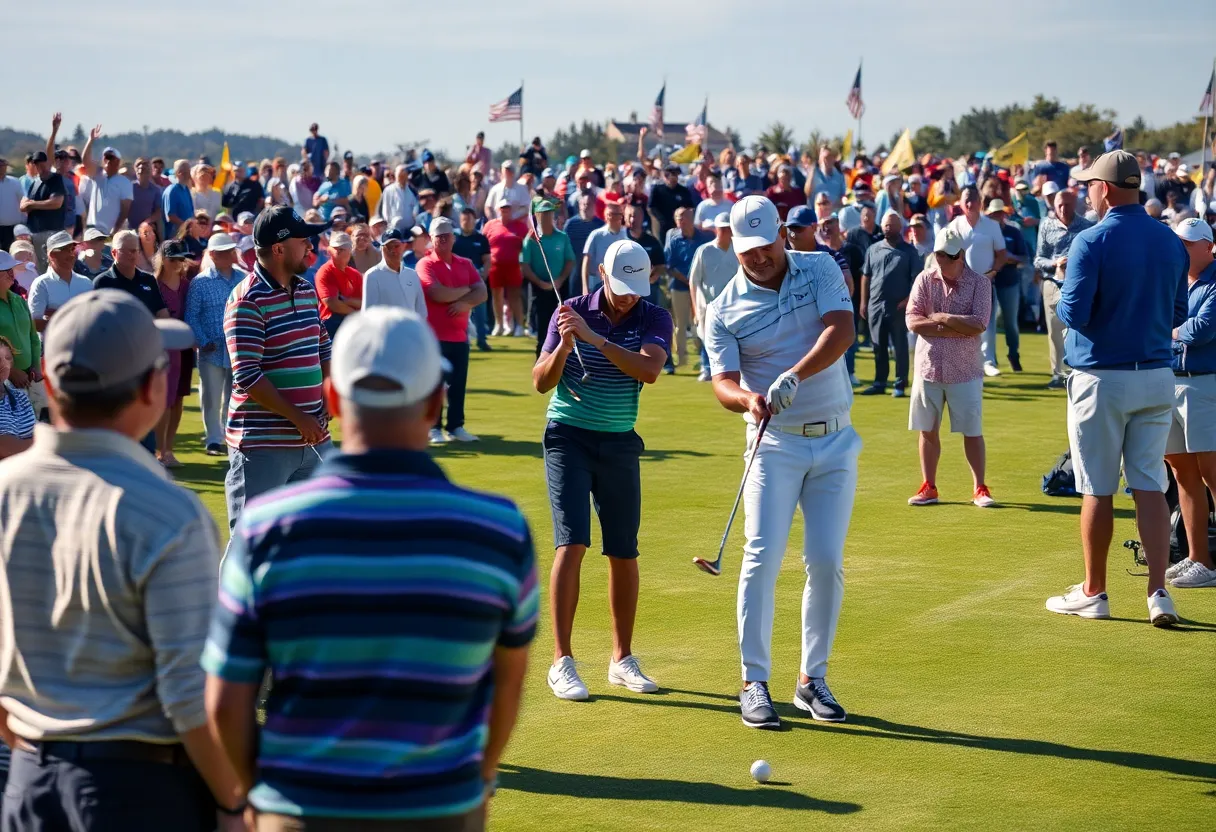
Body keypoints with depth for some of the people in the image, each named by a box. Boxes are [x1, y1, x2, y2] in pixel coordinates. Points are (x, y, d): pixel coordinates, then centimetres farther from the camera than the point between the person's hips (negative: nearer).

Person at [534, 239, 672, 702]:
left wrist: (595, 339, -31)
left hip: (620, 443, 2)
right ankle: (562, 662, -12)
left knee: (624, 553, 5)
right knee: (571, 543, -13)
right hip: (568, 437, -2)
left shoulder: (655, 320, -4)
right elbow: (541, 382, -2)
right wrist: (564, 346, -21)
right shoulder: (571, 312, -4)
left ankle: (622, 659, 17)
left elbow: (648, 371, -23)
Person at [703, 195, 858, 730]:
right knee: (763, 556, -12)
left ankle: (813, 679, 12)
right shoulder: (723, 310, -1)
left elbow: (841, 330, -15)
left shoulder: (819, 270, 2)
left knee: (827, 561, 0)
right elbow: (722, 384, -9)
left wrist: (794, 375, -30)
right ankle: (754, 682, -4)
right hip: (776, 444, -1)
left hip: (835, 444, 1)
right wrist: (747, 399, -33)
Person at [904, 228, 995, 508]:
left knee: (972, 431, 3)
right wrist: (957, 329, -14)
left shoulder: (979, 283, -5)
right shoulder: (925, 280, 1)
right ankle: (928, 487, 17)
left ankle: (980, 489, 10)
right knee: (927, 430, 8)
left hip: (964, 370, -2)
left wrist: (940, 318, -12)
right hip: (929, 367, 2)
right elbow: (912, 321, -8)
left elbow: (979, 325, -16)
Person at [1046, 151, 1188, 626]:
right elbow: (1178, 314, 12)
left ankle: (1093, 593, 14)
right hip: (1158, 376, 5)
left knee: (1097, 489, 5)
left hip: (1101, 377, -5)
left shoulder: (1092, 242, -13)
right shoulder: (1171, 242, 5)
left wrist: (1061, 297, 5)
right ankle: (1159, 593, -2)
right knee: (1150, 485, 6)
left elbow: (1073, 313, -16)